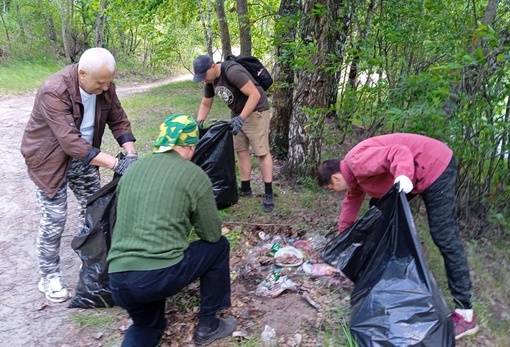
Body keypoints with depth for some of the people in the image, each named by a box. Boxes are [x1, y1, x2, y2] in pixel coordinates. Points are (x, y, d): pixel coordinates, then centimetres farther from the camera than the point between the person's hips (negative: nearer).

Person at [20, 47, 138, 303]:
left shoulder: (104, 87, -13)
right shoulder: (54, 91, -32)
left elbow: (119, 121, -4)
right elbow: (70, 141, -37)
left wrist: (130, 153, -21)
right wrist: (116, 164, -42)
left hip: (83, 156, 6)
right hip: (51, 159, -6)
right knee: (54, 220, -3)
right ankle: (49, 278, 16)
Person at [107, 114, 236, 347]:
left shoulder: (132, 169, 15)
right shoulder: (194, 175, -1)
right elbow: (212, 235, 4)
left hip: (117, 280, 6)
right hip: (161, 274, -6)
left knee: (147, 325, 34)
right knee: (219, 247, 20)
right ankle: (208, 326, 26)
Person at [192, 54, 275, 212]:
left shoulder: (232, 72, -28)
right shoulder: (210, 80, 0)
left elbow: (255, 94, -30)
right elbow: (205, 104, 13)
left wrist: (241, 118, -33)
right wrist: (199, 122, -3)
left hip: (255, 111, -9)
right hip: (238, 113, 9)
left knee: (261, 151, -9)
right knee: (241, 150, 9)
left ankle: (268, 193, -4)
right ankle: (245, 187, 20)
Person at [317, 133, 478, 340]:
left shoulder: (357, 162, -20)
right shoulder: (354, 173, 13)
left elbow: (398, 152, -31)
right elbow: (351, 202, 27)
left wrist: (403, 175, -50)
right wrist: (341, 236, 35)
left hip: (436, 166, -11)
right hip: (418, 174, 11)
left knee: (444, 238, -11)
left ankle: (465, 313, -5)